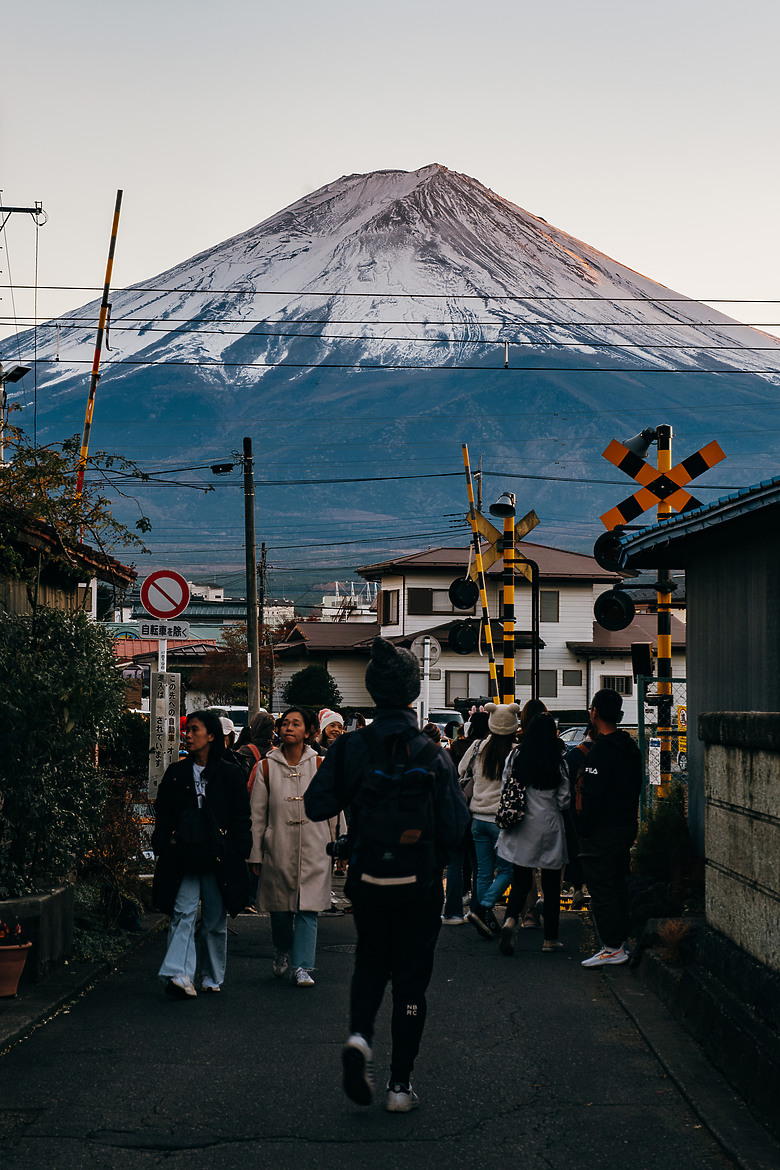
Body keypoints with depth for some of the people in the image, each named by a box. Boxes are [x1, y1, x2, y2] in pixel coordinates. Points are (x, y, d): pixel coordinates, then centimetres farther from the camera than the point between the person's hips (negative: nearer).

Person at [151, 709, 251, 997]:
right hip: (183, 858, 1)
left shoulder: (230, 774, 4)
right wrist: (163, 849, 2)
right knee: (183, 914, -12)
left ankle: (212, 977, 21)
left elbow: (241, 819, 4)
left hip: (218, 858, -1)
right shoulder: (176, 773, 10)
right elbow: (163, 816, 12)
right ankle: (179, 975, -21)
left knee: (215, 920, 7)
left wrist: (237, 853, -3)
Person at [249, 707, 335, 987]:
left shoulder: (320, 765, 3)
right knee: (279, 907, 9)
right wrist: (255, 853, 3)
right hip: (278, 848, 1)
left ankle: (302, 967, -6)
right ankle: (283, 954, 32)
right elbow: (257, 814, 5)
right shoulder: (266, 767, 3)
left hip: (314, 848, -1)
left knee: (308, 908, -7)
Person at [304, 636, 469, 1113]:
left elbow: (316, 805, -7)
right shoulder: (433, 755, -14)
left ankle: (360, 1034, -4)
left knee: (371, 962, 23)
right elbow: (455, 828, -14)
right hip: (420, 885, -2)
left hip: (367, 881, 2)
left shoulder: (351, 748, -8)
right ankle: (400, 1086, 12)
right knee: (411, 978, 10)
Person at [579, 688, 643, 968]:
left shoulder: (600, 751, -18)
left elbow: (593, 797, -21)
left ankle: (612, 948, -4)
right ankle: (622, 940, 21)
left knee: (601, 888, -4)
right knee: (618, 885, 16)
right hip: (627, 826, 9)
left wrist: (584, 830, -14)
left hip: (603, 830, -9)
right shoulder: (631, 748, 10)